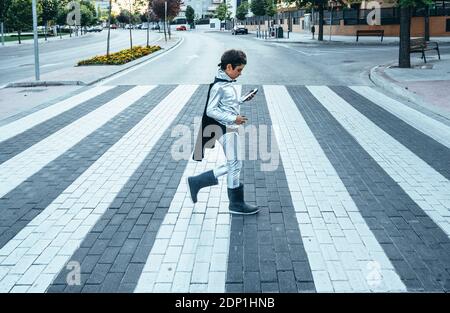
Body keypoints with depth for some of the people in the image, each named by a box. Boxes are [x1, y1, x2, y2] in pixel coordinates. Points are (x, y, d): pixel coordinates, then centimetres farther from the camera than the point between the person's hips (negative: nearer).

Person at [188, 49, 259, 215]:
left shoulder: (228, 83, 10)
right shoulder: (218, 86, -18)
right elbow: (211, 110, -19)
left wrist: (242, 100, 9)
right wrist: (233, 119, -22)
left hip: (231, 128, 10)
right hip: (226, 130, -10)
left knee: (232, 165, 14)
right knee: (235, 164, 0)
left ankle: (197, 182, 20)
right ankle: (236, 204, 15)